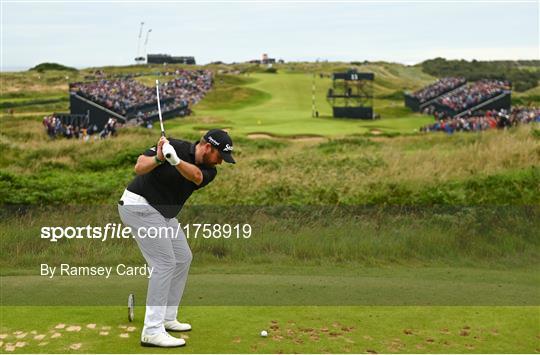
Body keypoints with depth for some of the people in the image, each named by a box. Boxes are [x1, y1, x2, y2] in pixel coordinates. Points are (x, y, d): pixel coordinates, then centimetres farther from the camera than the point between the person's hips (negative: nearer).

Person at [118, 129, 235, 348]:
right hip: (139, 206, -8)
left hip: (163, 212, 8)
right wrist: (158, 158, -46)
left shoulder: (209, 170, -3)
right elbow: (139, 167, -26)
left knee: (183, 258, 10)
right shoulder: (174, 146, -18)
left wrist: (175, 160, -46)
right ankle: (152, 331, -13)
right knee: (165, 262, -14)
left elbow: (195, 175, -27)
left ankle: (167, 317, 22)